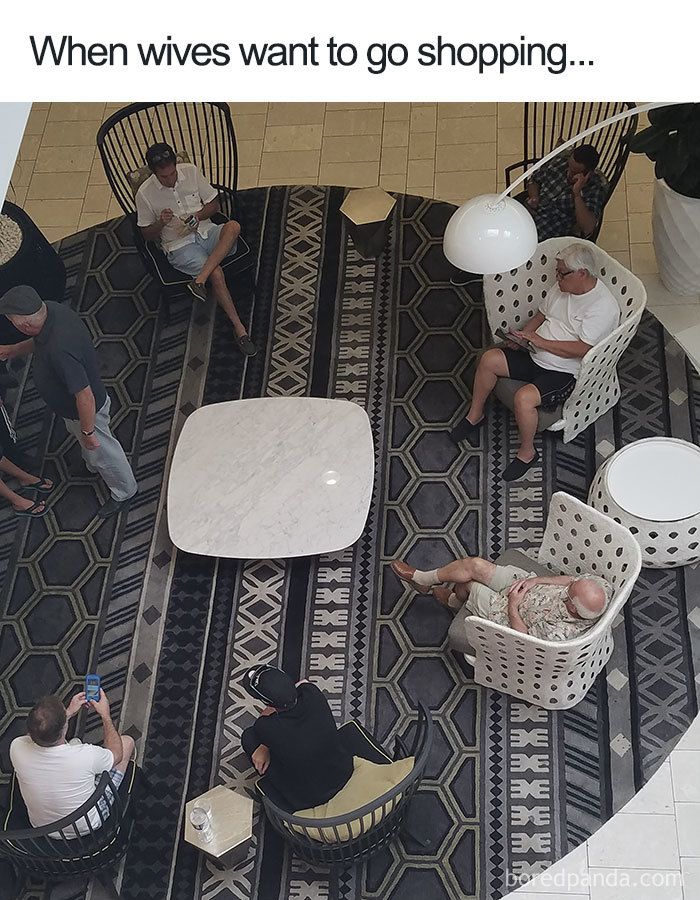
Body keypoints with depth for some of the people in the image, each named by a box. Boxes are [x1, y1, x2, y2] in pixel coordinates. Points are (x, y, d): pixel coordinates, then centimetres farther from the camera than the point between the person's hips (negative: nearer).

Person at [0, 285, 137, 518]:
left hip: (85, 410, -8)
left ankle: (124, 493, 46)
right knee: (77, 434, 36)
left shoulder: (59, 350, -47)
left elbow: (85, 397, -37)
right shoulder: (51, 308, -19)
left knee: (102, 452, 19)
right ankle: (93, 466, 66)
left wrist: (87, 432, -24)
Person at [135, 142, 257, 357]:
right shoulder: (145, 194, -7)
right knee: (216, 273, -31)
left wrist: (198, 215, -11)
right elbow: (147, 234, 3)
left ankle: (199, 280, -36)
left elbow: (215, 204, 9)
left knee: (233, 226, -31)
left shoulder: (191, 171, 0)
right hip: (179, 245, -3)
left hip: (205, 232, 4)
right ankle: (239, 328, -23)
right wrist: (161, 223, -18)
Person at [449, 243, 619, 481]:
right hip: (536, 357, 8)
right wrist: (522, 336, 0)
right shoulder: (562, 287, 4)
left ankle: (527, 452, -5)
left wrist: (540, 341, -24)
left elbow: (582, 349, -28)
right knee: (489, 359, -4)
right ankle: (475, 416, 16)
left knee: (524, 398, -30)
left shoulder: (603, 306, -21)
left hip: (565, 373, -8)